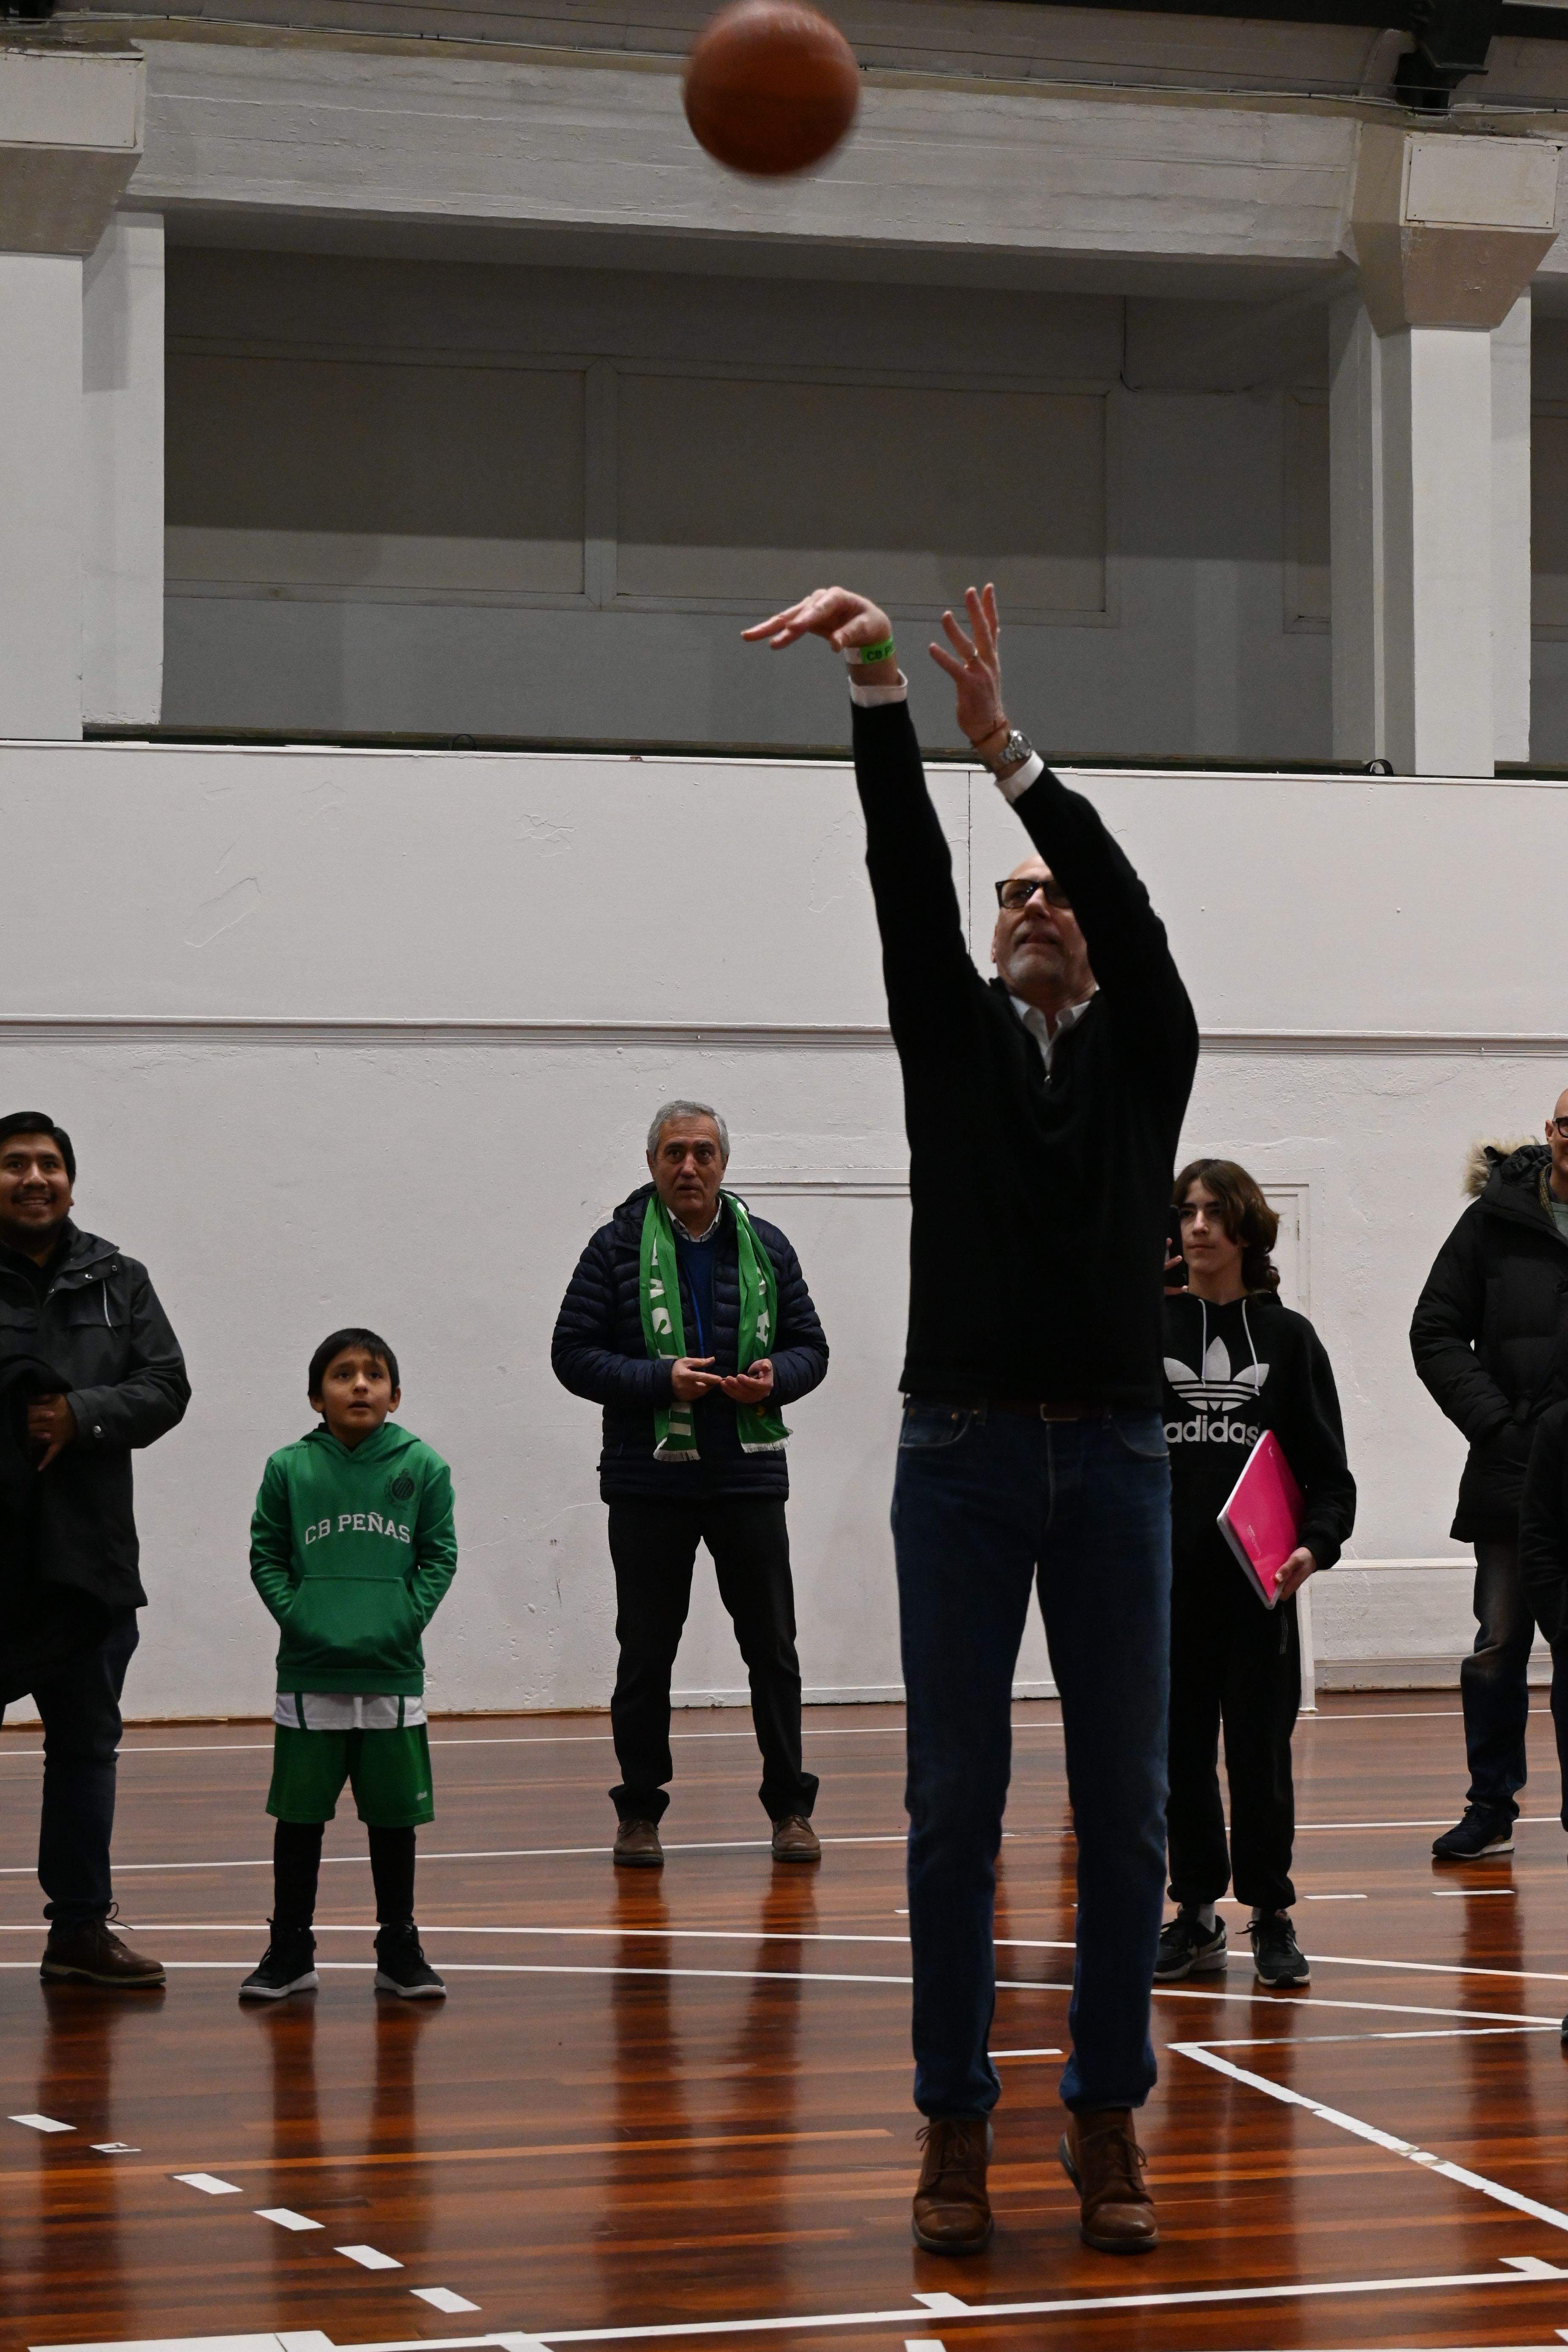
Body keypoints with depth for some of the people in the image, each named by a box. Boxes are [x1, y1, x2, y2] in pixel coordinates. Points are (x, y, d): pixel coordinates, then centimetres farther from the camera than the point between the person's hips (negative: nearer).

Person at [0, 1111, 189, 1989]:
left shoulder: (117, 1281, 9)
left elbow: (167, 1385, 3)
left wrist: (84, 1415, -13)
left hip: (89, 1558, 5)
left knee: (88, 1742, 12)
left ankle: (82, 1928, 21)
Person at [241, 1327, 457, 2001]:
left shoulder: (422, 1466, 0)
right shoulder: (289, 1469, 0)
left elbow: (439, 1555, 2)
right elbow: (266, 1555, 2)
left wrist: (405, 1619, -10)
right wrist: (296, 1616, -10)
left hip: (393, 1674, 0)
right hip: (308, 1676, 0)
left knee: (394, 1816, 9)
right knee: (299, 1814, 6)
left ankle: (398, 1947, 20)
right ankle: (290, 1950, 16)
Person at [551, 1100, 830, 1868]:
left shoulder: (765, 1248, 8)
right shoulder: (617, 1249, -1)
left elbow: (810, 1346, 13)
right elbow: (573, 1353, -4)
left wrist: (775, 1379, -10)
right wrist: (661, 1381, -16)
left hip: (750, 1476, 2)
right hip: (649, 1480, -2)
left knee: (772, 1648, 4)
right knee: (646, 1653, 5)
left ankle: (789, 1806, 14)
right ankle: (639, 1811, 14)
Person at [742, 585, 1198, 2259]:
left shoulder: (1146, 1048, 10)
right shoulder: (954, 1036, 12)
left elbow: (1128, 900, -8)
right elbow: (908, 878, -2)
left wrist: (1010, 747, -20)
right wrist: (878, 691, -16)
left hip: (1113, 1456, 0)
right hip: (964, 1448, 0)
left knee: (1123, 1802, 2)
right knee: (956, 1801, 0)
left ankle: (1108, 2121, 11)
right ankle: (955, 2127, 7)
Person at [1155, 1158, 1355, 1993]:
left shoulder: (1288, 1338, 7)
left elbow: (1327, 1468, 5)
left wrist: (1316, 1543, -12)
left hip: (1259, 1584, -1)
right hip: (1165, 1583, 1)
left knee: (1260, 1751, 1)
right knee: (1180, 1752, 5)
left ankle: (1272, 1916, 11)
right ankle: (1197, 1914, 15)